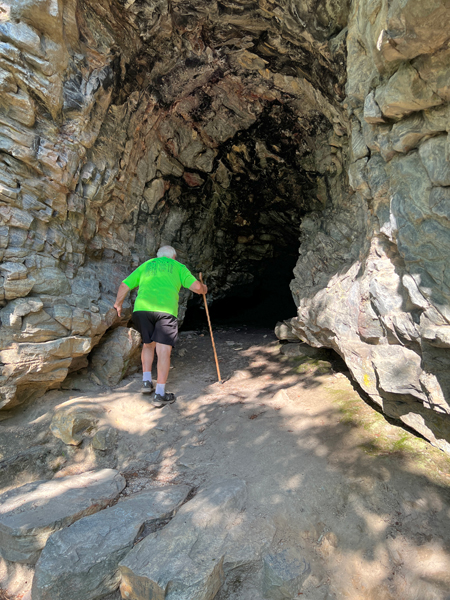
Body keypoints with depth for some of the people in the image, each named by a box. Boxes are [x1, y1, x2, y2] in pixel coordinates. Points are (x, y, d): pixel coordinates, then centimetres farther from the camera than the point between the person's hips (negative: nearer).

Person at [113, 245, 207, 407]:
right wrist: (204, 288, 32)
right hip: (165, 309, -3)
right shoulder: (178, 266, 20)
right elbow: (196, 287, 9)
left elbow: (124, 286, 23)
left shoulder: (146, 265, 27)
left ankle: (146, 381, 20)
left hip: (141, 308, 3)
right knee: (163, 350, -1)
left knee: (148, 344, 24)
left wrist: (118, 305, 38)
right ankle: (160, 394, 0)